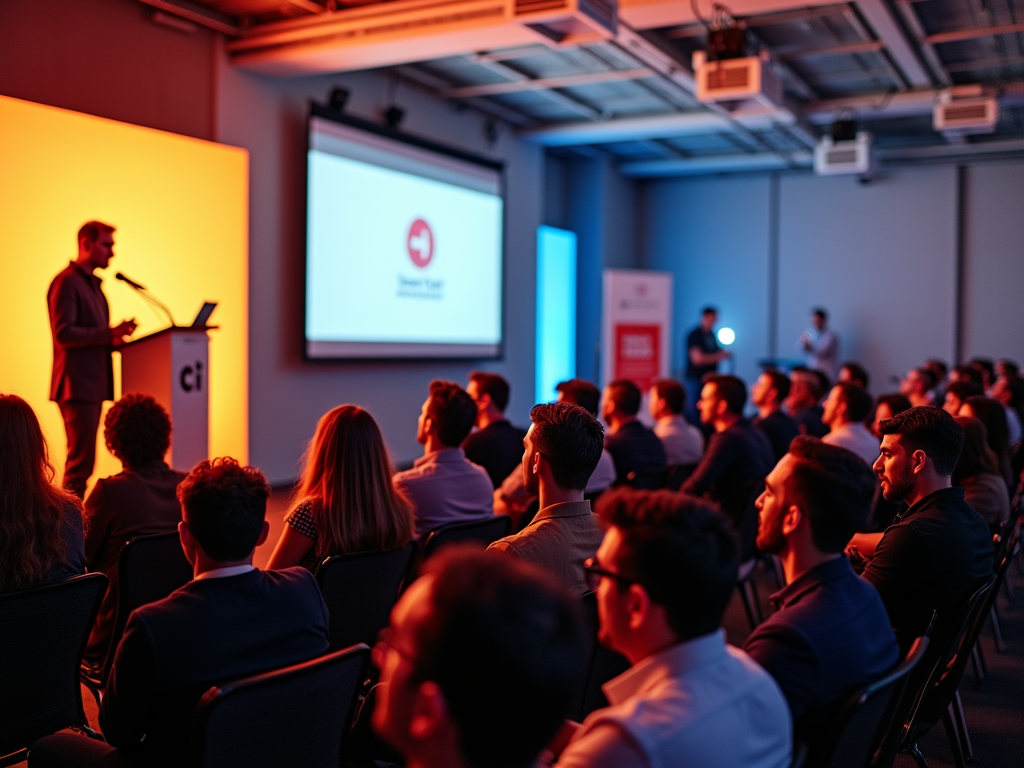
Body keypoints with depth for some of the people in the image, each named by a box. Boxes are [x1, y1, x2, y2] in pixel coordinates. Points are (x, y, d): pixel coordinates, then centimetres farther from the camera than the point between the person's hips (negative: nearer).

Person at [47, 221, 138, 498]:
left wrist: (112, 340, 7)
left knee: (82, 461, 11)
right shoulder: (67, 281, -9)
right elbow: (63, 334, -19)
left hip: (93, 385, 9)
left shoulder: (93, 283, 20)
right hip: (77, 385, -9)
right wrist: (110, 332, -22)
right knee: (81, 462, -9)